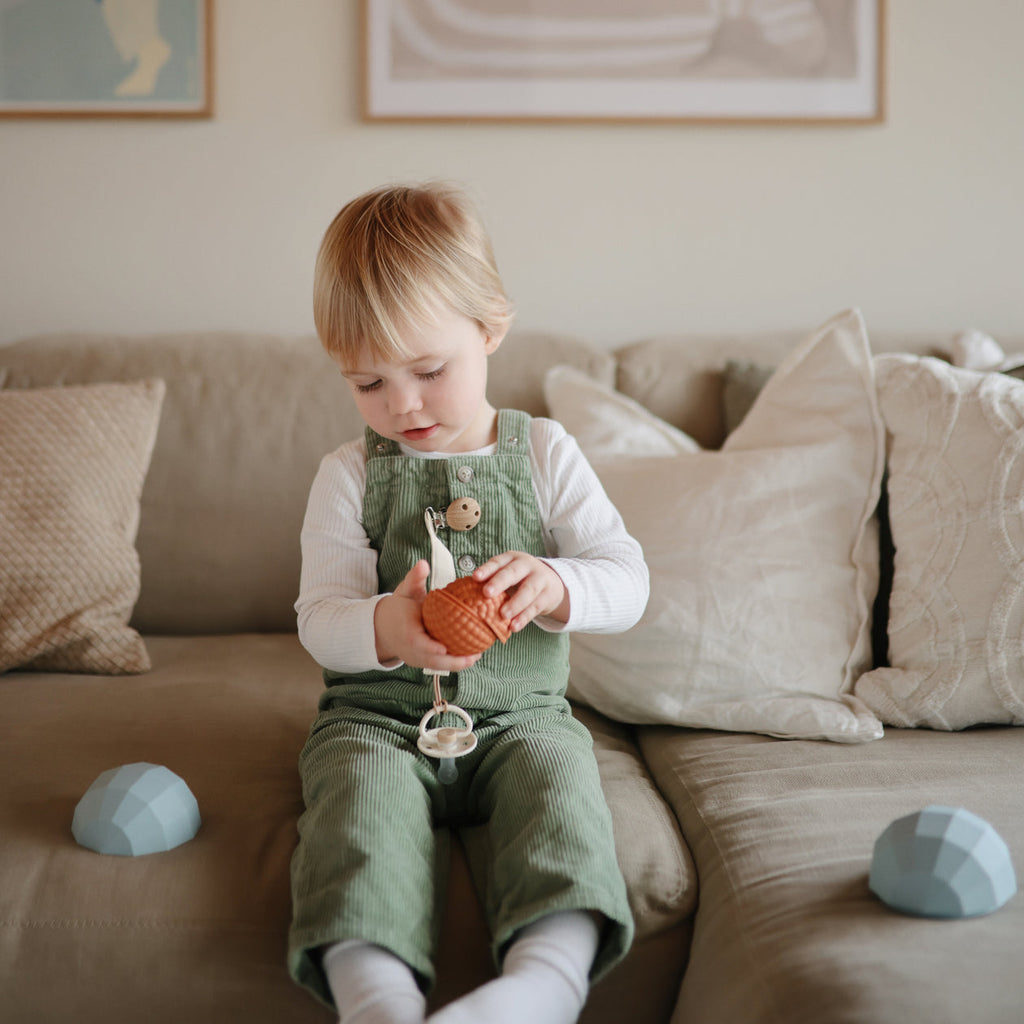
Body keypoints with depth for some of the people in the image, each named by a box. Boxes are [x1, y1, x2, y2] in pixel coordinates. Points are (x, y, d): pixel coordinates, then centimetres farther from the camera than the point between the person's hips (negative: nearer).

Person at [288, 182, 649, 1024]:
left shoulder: (546, 455, 6)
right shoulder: (350, 475, 5)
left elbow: (628, 584, 0)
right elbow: (320, 619, -1)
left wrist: (553, 584, -25)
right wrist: (385, 630, -27)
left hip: (520, 713, 0)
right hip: (377, 716, 0)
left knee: (558, 781, -31)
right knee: (362, 796, -31)